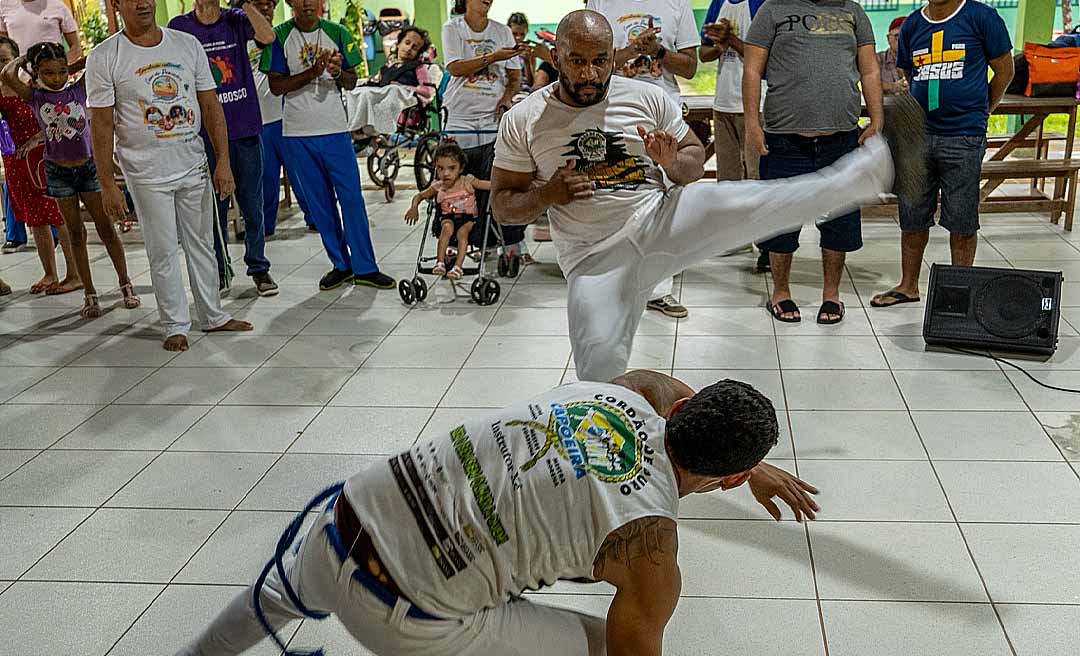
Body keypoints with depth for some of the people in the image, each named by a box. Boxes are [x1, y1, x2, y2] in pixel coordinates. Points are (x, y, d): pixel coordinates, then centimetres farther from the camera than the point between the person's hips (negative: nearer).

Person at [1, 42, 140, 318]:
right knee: (75, 234, 8)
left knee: (106, 228, 4)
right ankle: (90, 294, 14)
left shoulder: (78, 89, -2)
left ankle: (125, 284, 14)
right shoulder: (35, 97, -3)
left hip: (88, 166, 0)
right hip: (58, 171, 1)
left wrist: (72, 68, 0)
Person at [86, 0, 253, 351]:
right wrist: (107, 184, -9)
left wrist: (223, 160, -2)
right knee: (163, 252, 3)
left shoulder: (188, 44, 4)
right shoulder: (104, 57, -6)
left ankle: (213, 316, 25)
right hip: (146, 174, -3)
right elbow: (102, 125, -6)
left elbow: (210, 106, 5)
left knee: (202, 245, 13)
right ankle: (176, 325, 15)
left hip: (194, 167, 3)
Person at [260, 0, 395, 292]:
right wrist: (311, 73, -19)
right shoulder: (280, 36, -1)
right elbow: (275, 85, -6)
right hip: (298, 133, 0)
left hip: (336, 129, 1)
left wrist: (338, 73, -16)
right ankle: (341, 265, 17)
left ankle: (365, 267, 6)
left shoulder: (337, 33, 4)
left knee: (352, 197, -2)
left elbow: (351, 82, 7)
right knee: (320, 202, 6)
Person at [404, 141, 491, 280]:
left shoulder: (468, 182, -6)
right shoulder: (438, 187, -1)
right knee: (447, 227, -31)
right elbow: (419, 196, 13)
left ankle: (458, 266, -33)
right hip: (448, 217, 1)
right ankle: (440, 262, -28)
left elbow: (492, 185, -3)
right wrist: (414, 208, -6)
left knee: (462, 232, -30)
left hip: (468, 216, -1)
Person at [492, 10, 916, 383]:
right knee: (599, 367, -17)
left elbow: (696, 158, 10)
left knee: (743, 205, -24)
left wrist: (676, 163, -15)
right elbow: (503, 206, 3)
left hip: (660, 221, 0)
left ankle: (878, 164, -25)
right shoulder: (522, 121, -2)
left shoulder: (647, 98, 1)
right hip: (595, 259, 0)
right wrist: (546, 195, -19)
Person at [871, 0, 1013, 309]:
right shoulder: (912, 25, 9)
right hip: (918, 135, 4)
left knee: (962, 222, 3)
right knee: (912, 217, 10)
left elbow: (1004, 71, 3)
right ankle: (908, 286, 25)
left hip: (964, 138, -4)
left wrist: (977, 112, 8)